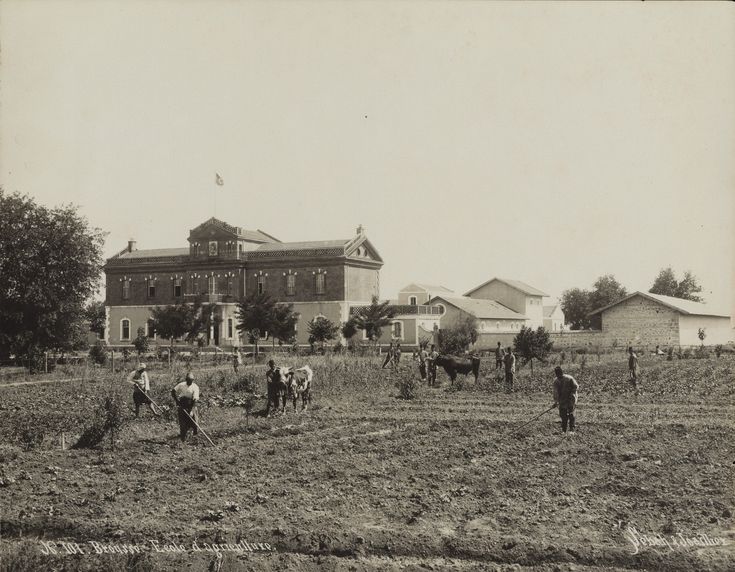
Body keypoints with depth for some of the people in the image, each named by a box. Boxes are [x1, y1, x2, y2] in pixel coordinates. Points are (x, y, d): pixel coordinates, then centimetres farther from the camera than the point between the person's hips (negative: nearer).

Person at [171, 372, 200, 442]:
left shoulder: (195, 387, -11)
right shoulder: (181, 385, -1)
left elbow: (195, 400, -17)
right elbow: (173, 391, 11)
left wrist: (192, 411, -25)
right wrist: (176, 400, -3)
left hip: (191, 406, -1)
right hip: (182, 406, 1)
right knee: (183, 424, -2)